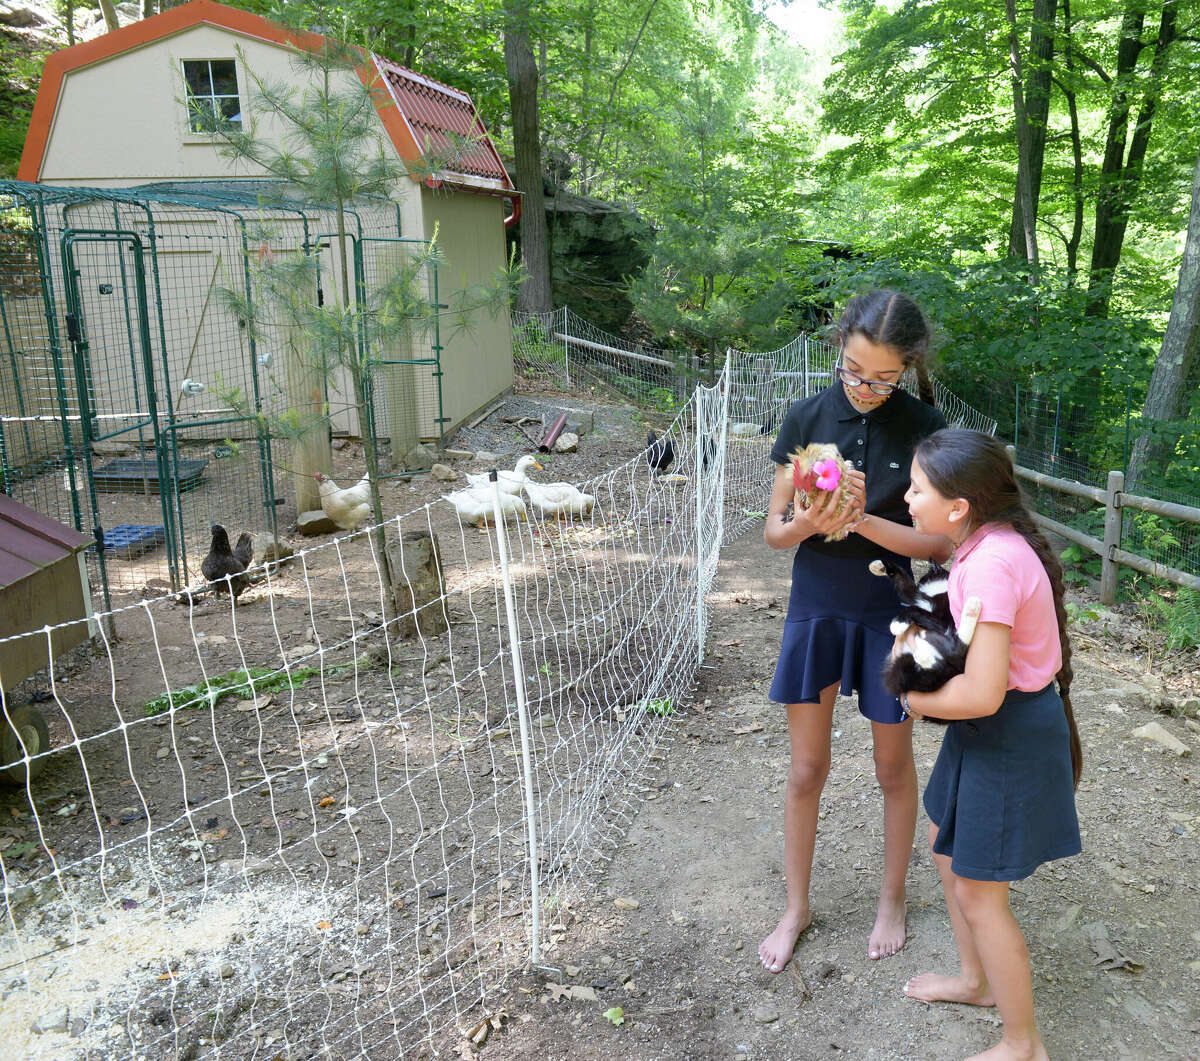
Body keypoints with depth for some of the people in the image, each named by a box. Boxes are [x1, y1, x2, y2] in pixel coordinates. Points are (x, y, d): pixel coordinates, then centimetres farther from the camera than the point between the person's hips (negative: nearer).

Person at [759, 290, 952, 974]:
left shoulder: (926, 429, -11)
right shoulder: (809, 417, -6)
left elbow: (939, 541, -12)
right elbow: (774, 527, -2)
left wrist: (863, 520, -27)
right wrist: (804, 524, -25)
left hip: (891, 614, -1)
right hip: (815, 609, 2)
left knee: (894, 766, 15)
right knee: (806, 769, 11)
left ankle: (892, 899, 38)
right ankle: (797, 907, 31)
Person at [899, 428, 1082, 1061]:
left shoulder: (989, 565, -31)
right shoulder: (990, 542, 0)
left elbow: (981, 693, -32)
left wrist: (917, 701, -14)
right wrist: (922, 632, 0)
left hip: (1010, 736, -10)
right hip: (992, 727, 10)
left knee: (977, 893, 4)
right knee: (947, 845, 24)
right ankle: (976, 981, 46)